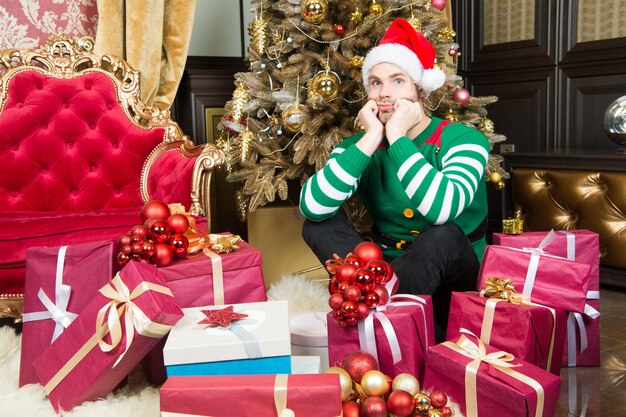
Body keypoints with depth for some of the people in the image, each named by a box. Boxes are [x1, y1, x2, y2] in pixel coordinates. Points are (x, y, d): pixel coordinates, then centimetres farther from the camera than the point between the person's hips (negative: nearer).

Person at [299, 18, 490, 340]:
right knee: (319, 224, -15)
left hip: (454, 278, -4)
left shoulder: (462, 140, -12)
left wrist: (397, 137, -27)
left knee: (444, 236, -35)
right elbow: (311, 207, -22)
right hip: (391, 268, 4)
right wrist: (370, 140, -24)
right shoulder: (359, 144, -2)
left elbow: (442, 209, -35)